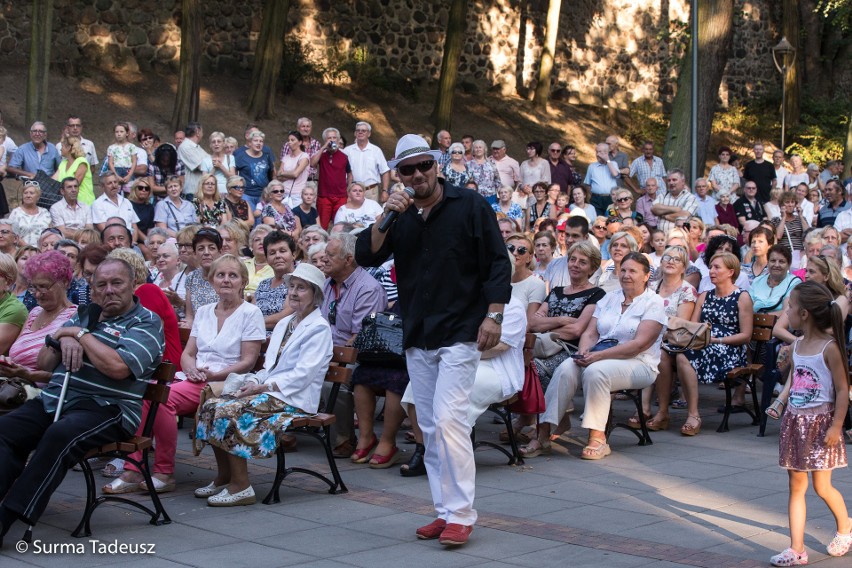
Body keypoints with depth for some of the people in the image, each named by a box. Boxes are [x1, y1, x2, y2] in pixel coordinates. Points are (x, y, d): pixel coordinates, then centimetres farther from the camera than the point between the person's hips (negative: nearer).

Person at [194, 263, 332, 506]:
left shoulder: (318, 328, -5)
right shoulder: (284, 324, 22)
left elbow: (303, 374, -15)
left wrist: (263, 386, -19)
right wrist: (254, 381, 0)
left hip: (294, 398, -8)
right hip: (269, 392, 8)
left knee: (228, 411, -25)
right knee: (212, 405, -11)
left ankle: (241, 486, -20)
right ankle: (223, 477, -2)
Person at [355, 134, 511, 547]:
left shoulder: (470, 206, -3)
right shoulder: (401, 215, 11)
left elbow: (498, 262, -5)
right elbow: (366, 257, 1)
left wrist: (493, 315, -13)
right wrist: (385, 219, -13)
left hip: (460, 334, -6)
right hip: (417, 337, 6)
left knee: (448, 421, -16)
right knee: (431, 430, 9)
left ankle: (460, 515, -10)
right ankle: (445, 511, 17)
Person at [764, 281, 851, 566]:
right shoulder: (797, 345, 4)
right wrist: (779, 402, -2)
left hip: (820, 422, -7)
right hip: (795, 421, 7)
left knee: (821, 486, 4)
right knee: (796, 486, 4)